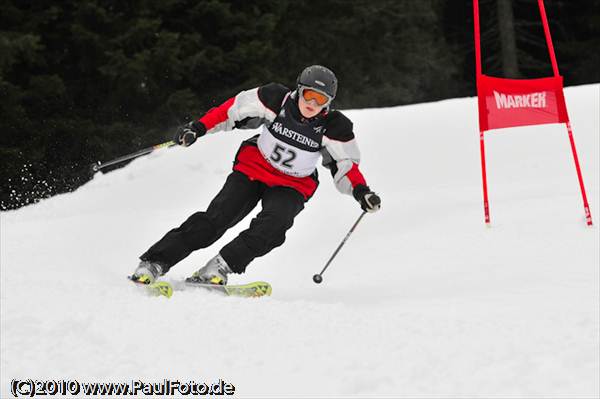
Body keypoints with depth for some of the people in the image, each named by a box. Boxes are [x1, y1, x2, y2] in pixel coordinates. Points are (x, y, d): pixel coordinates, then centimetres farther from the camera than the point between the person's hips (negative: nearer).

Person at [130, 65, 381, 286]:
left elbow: (346, 166, -4)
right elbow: (233, 109, -6)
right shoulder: (276, 100, -17)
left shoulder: (334, 128, -15)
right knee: (215, 219, -16)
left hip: (292, 186, 1)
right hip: (253, 168, 0)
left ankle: (219, 266, -28)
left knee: (273, 225, -31)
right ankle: (154, 262, -11)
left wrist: (361, 191, -23)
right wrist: (198, 128, -12)